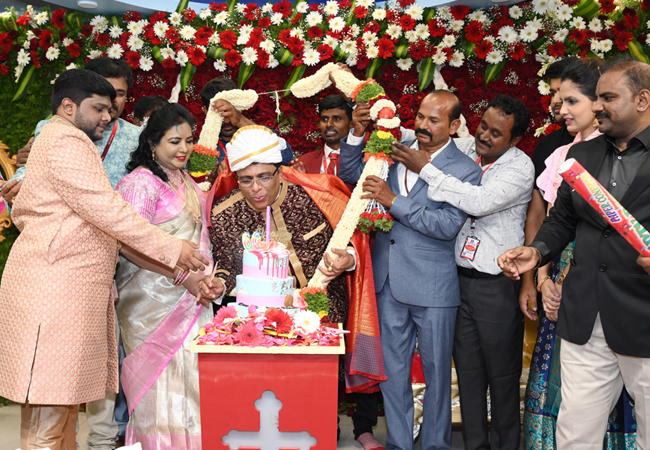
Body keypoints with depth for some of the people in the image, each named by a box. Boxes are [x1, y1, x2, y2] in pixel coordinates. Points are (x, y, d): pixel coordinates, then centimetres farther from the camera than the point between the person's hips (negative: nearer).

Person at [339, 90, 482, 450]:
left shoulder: (465, 170, -7)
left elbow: (448, 225, -18)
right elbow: (349, 174, 13)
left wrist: (393, 202, -21)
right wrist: (357, 133, -3)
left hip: (432, 287, -4)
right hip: (388, 281, 4)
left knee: (436, 370, 10)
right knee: (391, 368, 13)